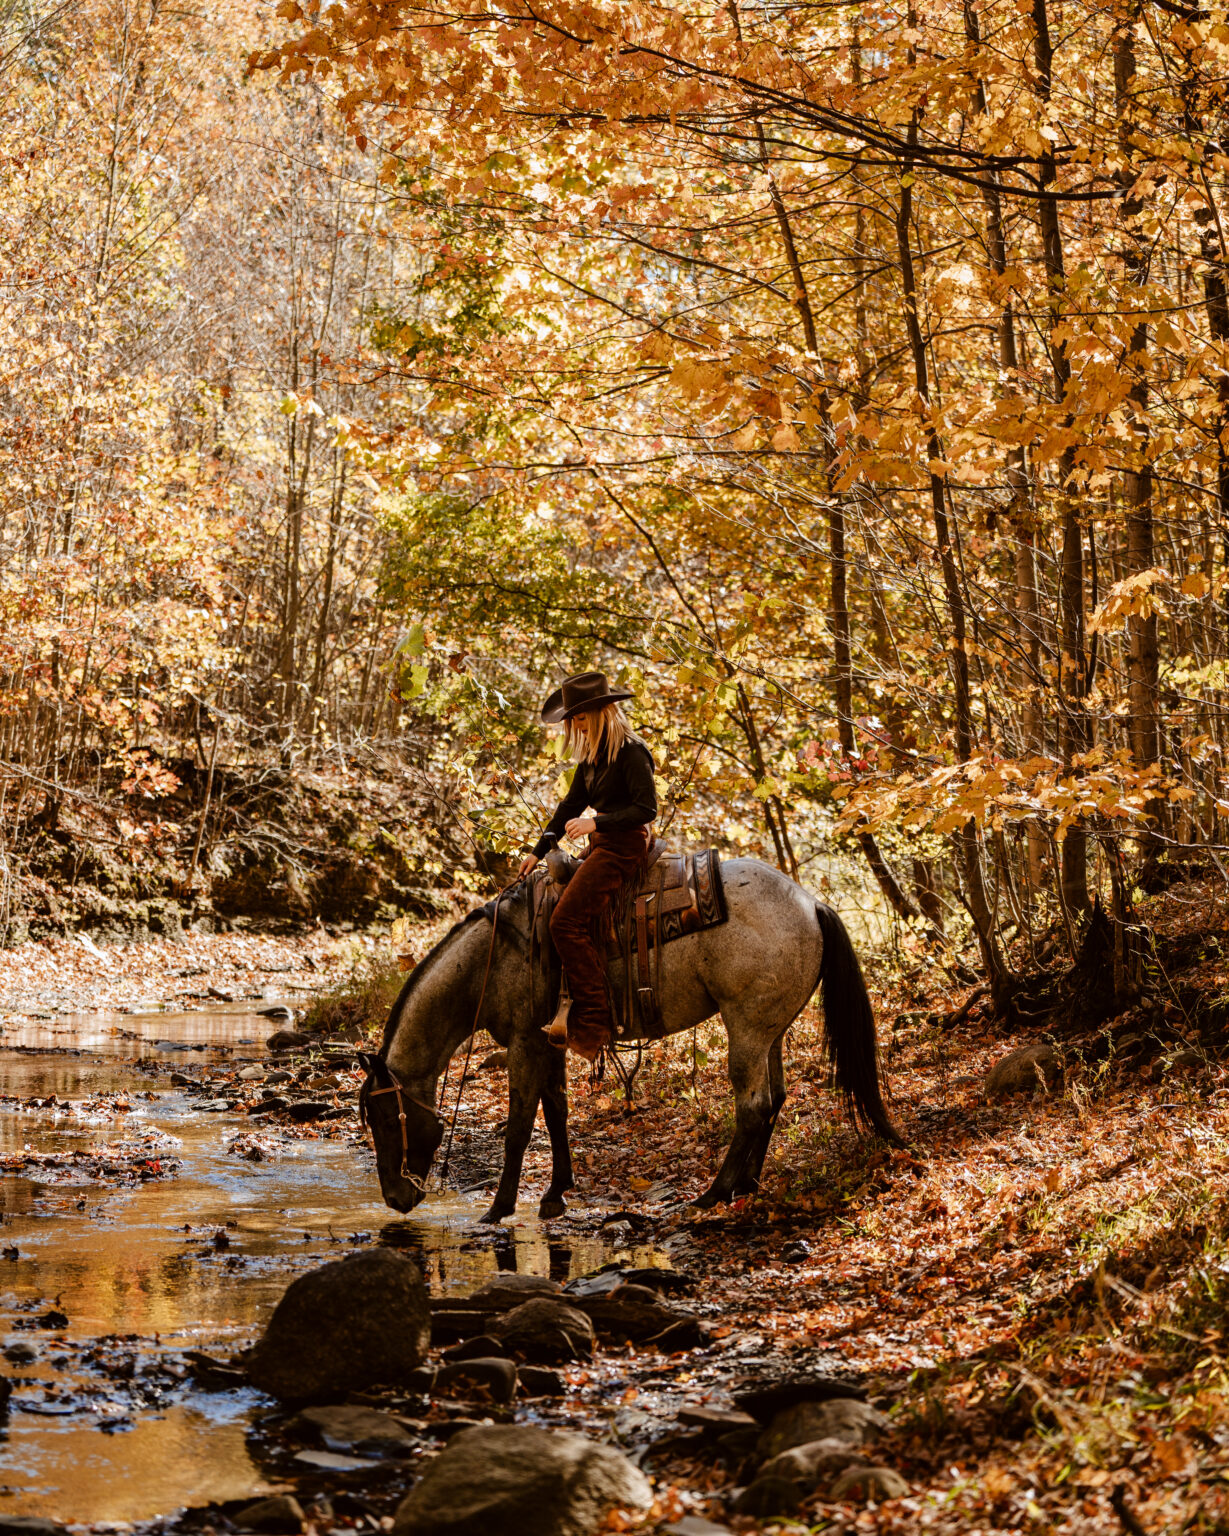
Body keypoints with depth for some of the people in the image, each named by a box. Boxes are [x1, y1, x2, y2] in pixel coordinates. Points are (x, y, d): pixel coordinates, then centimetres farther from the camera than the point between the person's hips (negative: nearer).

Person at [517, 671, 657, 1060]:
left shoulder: (631, 752, -13)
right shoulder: (592, 755, 15)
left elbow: (647, 808, -19)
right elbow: (571, 805, 21)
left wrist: (596, 823, -24)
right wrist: (539, 850, 17)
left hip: (626, 846, -10)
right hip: (601, 847, 10)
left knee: (567, 920, -20)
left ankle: (593, 1023, -18)